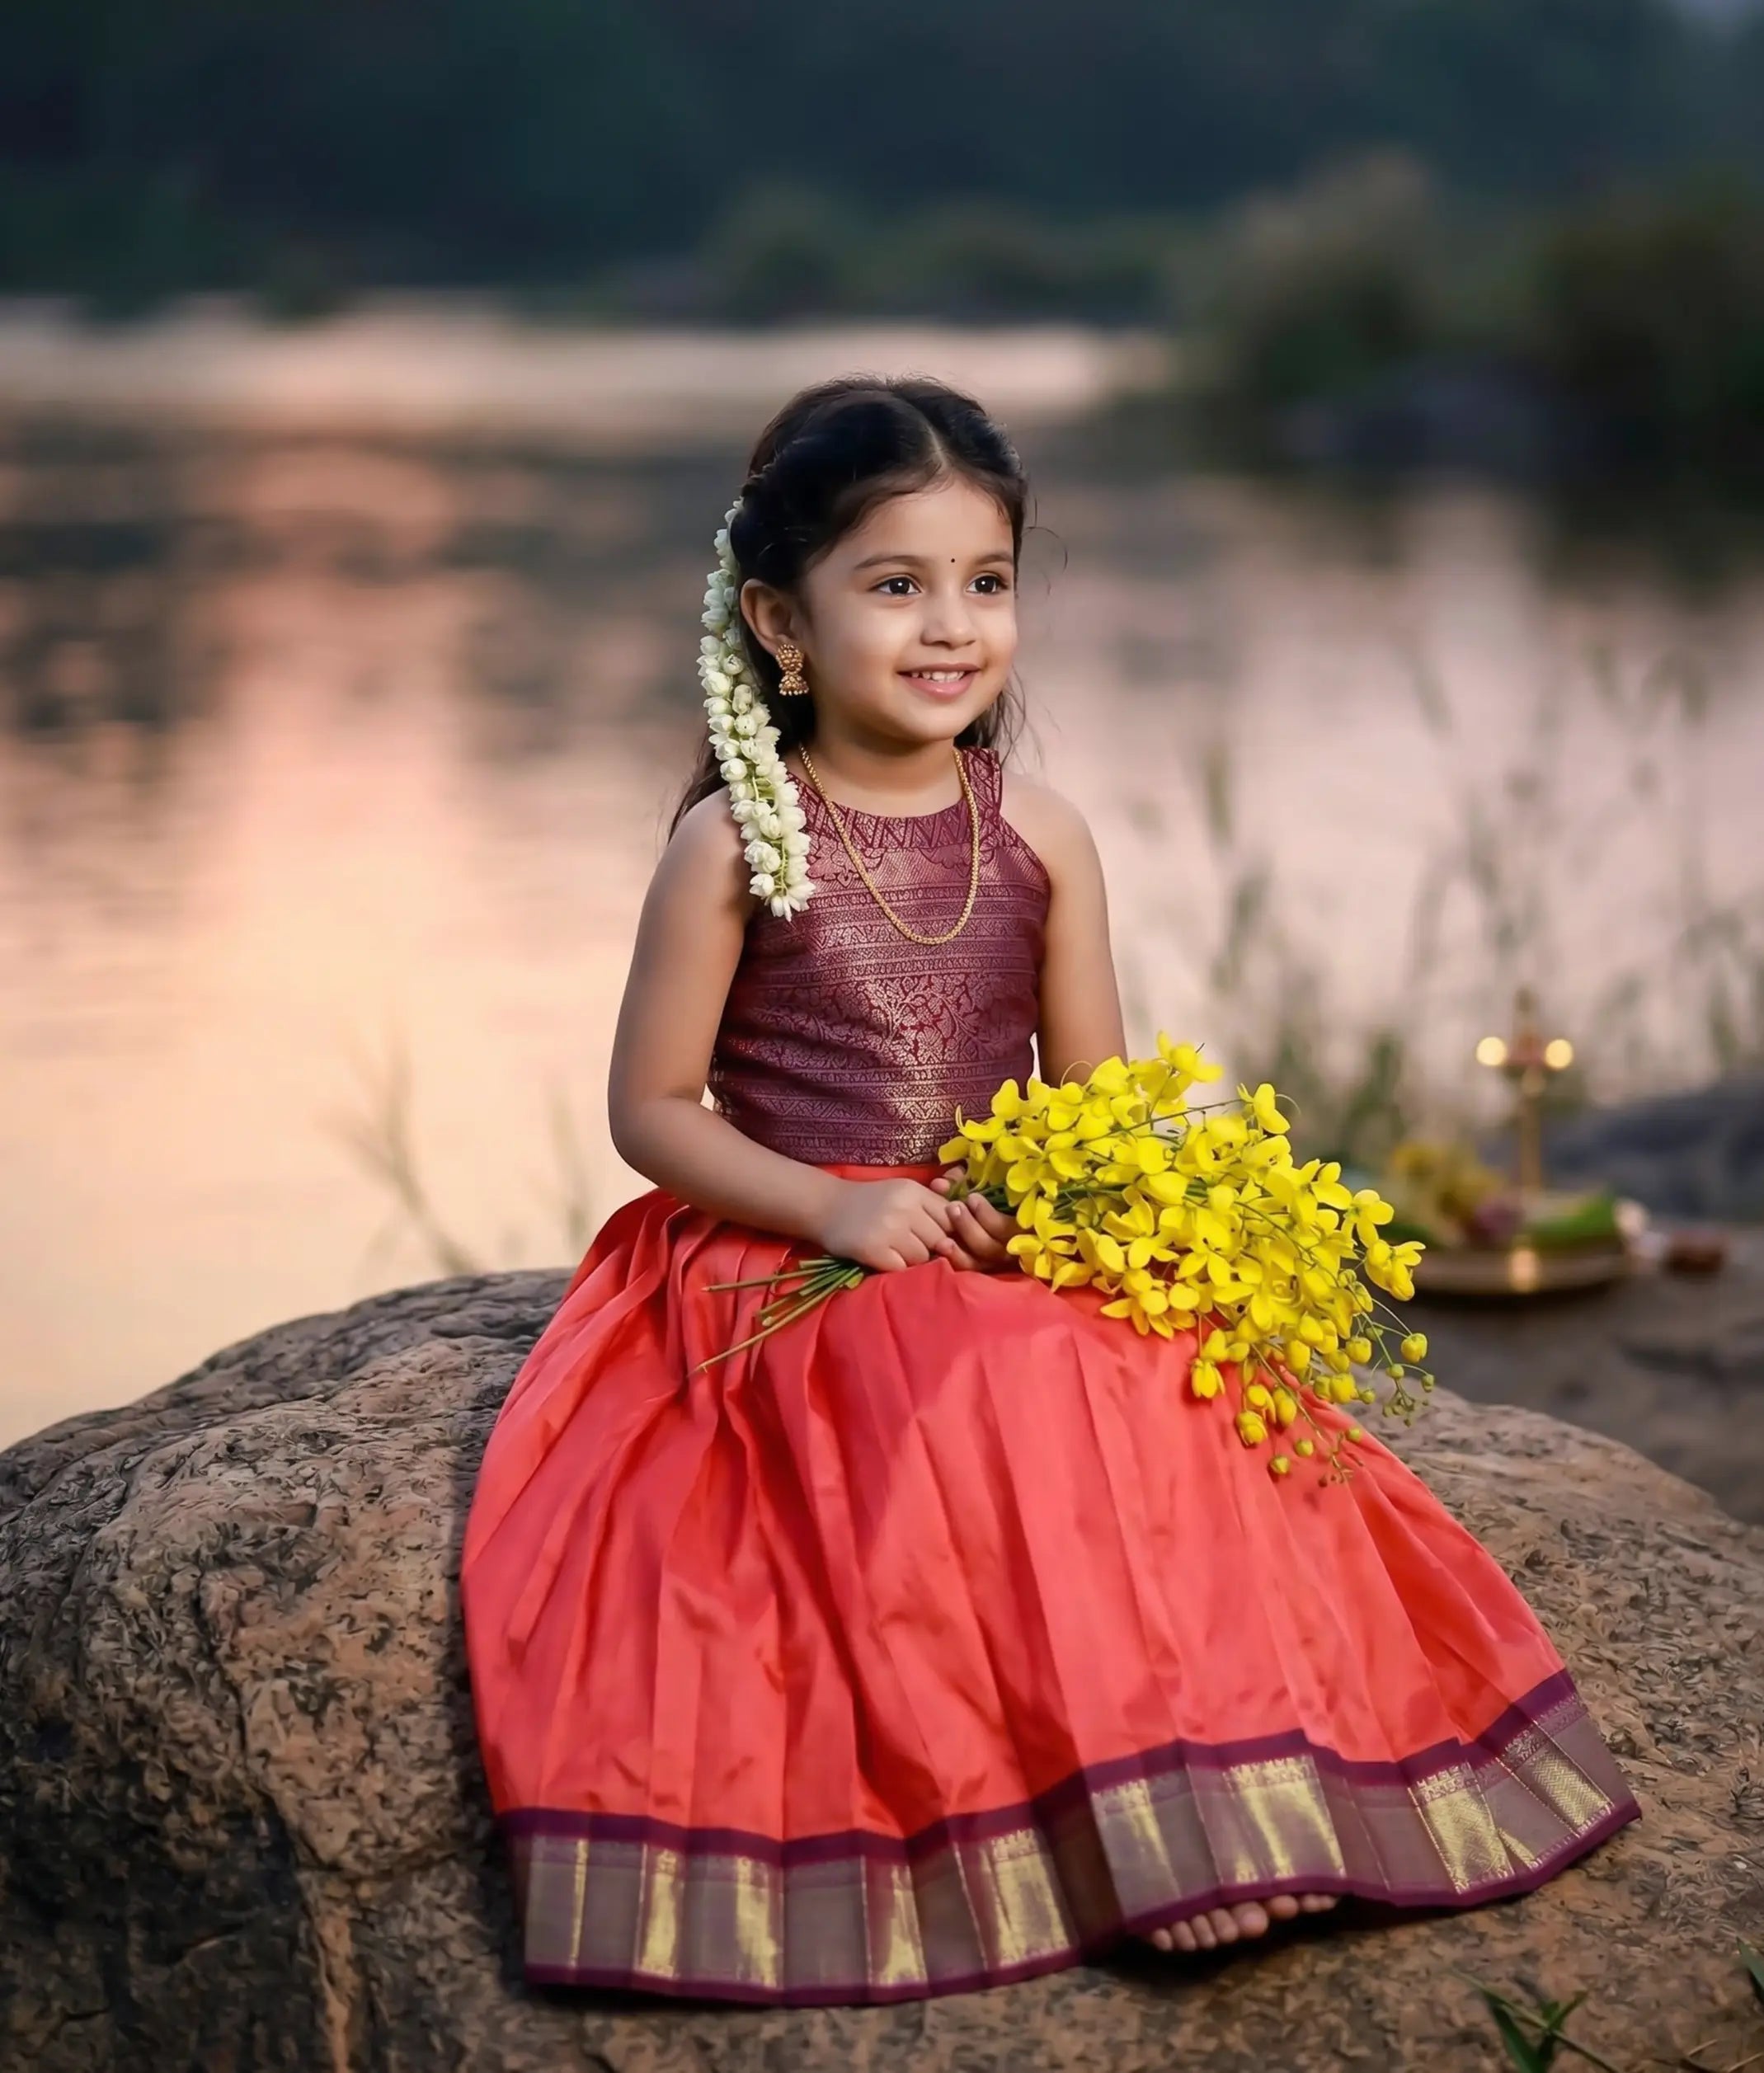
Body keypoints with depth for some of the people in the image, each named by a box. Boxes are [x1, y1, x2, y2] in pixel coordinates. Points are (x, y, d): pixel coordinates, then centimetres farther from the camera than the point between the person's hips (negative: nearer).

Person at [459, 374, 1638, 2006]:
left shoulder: (1041, 836, 5)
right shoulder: (735, 846, -5)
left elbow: (1094, 1098, 10)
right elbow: (652, 1107, -3)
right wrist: (830, 1204, -17)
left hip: (1023, 1262, 4)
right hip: (794, 1268, -3)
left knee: (1161, 1404, -25)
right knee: (964, 1405, -31)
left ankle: (1200, 1780, -12)